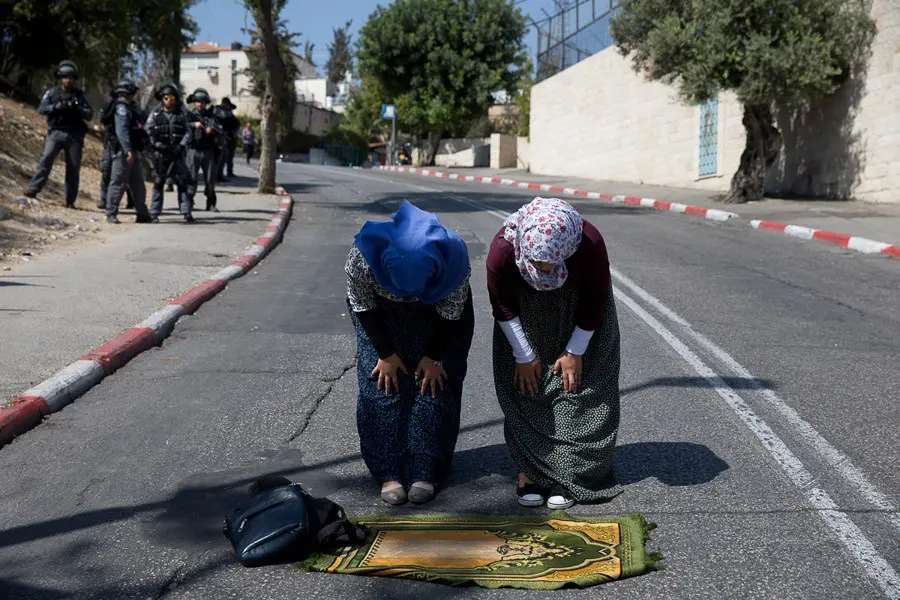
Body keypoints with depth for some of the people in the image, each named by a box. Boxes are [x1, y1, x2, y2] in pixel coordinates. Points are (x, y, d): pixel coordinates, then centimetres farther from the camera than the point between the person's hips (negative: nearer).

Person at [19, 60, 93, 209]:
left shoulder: (79, 95, 9)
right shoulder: (52, 93, 8)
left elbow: (90, 114, 2)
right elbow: (41, 109, -2)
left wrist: (76, 109, -16)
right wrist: (56, 107, -19)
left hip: (74, 135, 1)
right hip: (56, 132, -1)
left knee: (74, 168, 0)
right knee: (46, 158, -19)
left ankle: (70, 201, 7)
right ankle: (32, 191, -21)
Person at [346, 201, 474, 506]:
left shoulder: (454, 257, -36)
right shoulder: (362, 255, -36)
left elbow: (452, 312, -18)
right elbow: (363, 307, -17)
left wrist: (434, 356, -11)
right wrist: (385, 353, -12)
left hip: (436, 313, 0)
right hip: (382, 313, 1)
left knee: (433, 386, -7)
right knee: (382, 386, -7)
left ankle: (424, 472, 2)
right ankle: (389, 473, 0)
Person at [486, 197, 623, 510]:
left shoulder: (590, 244, -36)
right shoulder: (502, 249, -35)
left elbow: (596, 300, -18)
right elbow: (502, 306, -17)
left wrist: (575, 352, -13)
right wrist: (524, 356, -12)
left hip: (578, 316, 0)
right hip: (527, 317, 1)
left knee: (576, 386, -6)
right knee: (526, 388, -4)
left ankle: (566, 475, 1)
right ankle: (530, 470, 5)